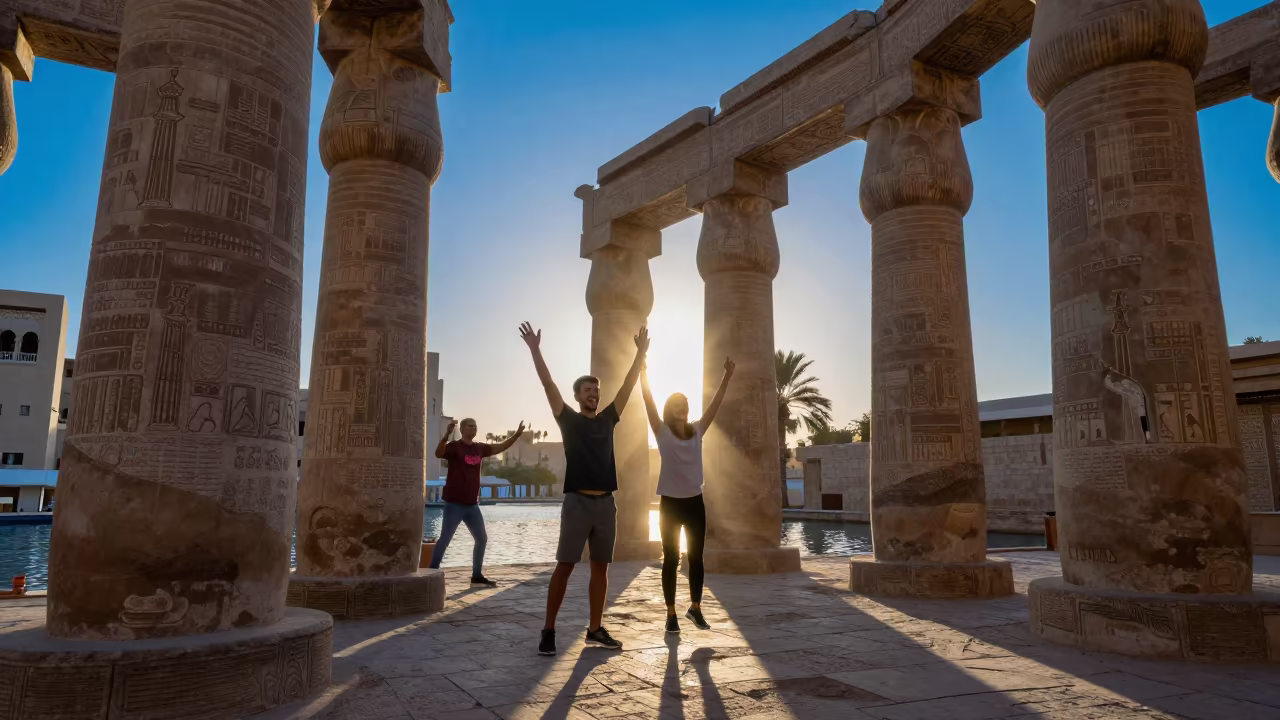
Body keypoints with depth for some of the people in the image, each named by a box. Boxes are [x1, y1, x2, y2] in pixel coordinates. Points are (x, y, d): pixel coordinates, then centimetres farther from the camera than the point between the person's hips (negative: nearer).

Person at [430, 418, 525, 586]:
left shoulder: (479, 448, 9)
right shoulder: (454, 446, -10)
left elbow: (500, 447, 17)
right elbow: (439, 453, -29)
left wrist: (516, 435, 6)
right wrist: (447, 434, -45)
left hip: (472, 504, 7)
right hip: (454, 504, -7)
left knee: (482, 539, 11)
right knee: (444, 539, -5)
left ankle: (477, 575, 22)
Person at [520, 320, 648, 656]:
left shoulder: (608, 419, 13)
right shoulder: (569, 420, 3)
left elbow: (629, 385, 10)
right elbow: (548, 385, -6)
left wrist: (641, 352, 5)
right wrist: (535, 350, -13)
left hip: (605, 503, 5)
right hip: (577, 502, -4)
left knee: (600, 567, 9)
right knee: (564, 566, -4)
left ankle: (595, 629, 17)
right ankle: (548, 631, 3)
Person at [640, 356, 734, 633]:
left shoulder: (697, 431, 5)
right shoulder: (662, 432, -4)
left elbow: (715, 404, 5)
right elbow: (648, 400, -11)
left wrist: (727, 376, 1)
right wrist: (643, 368, -18)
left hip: (695, 502, 3)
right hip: (670, 503, -3)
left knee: (696, 558, 10)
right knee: (671, 559, 4)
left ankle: (695, 608, 27)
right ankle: (671, 613, 14)